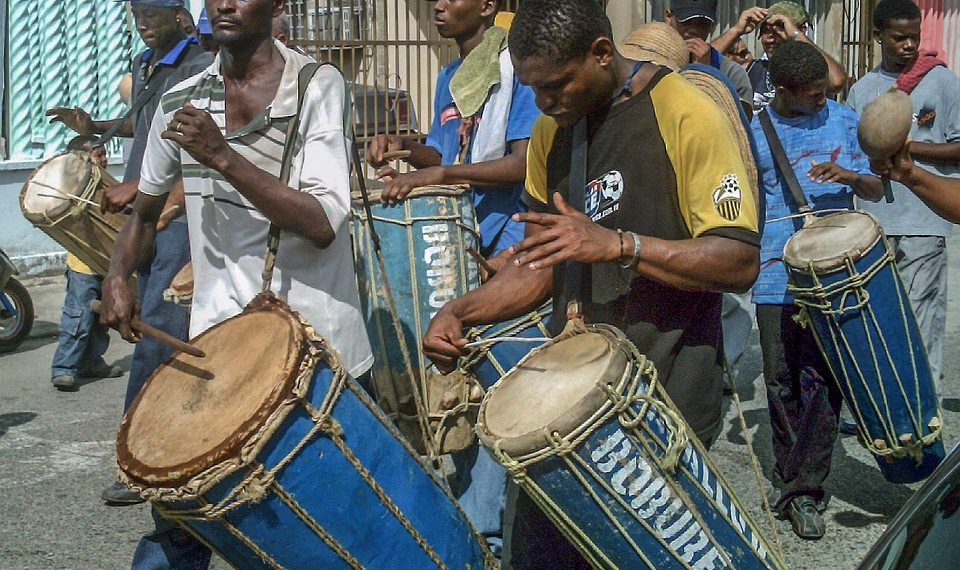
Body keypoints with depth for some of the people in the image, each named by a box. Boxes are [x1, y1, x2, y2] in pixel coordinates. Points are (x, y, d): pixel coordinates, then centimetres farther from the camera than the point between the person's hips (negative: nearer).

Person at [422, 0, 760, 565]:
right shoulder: (551, 131, 7)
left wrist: (616, 244, -29)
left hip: (667, 402, -6)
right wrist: (461, 312, -4)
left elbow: (741, 263, -18)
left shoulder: (686, 115, -14)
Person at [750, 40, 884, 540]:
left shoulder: (844, 120, 5)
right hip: (777, 277, 0)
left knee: (822, 382, -2)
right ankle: (791, 475, 24)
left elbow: (876, 190, 7)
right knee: (781, 383, 7)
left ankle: (803, 490, 5)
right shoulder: (753, 131, 1)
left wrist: (848, 175, -14)